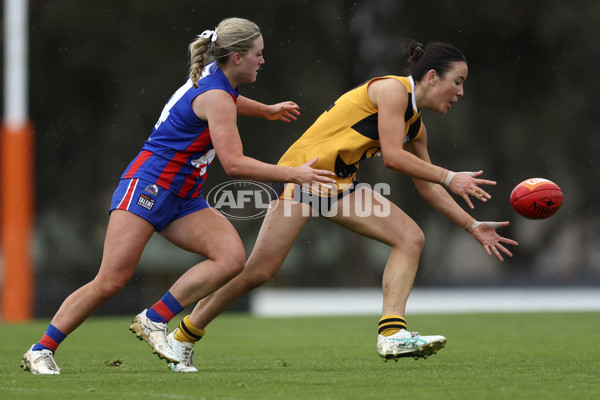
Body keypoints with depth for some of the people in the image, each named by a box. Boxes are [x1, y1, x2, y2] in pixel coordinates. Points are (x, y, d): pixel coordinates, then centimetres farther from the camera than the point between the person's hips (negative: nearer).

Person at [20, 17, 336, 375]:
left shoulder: (213, 80, 12)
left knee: (232, 257, -14)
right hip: (148, 185, -9)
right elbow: (234, 164, -22)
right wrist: (294, 175, -16)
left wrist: (268, 111, 55)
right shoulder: (216, 97, -16)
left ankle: (154, 320, -8)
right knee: (111, 282, -16)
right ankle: (41, 351, -5)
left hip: (183, 198, 9)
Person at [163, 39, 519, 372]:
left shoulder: (415, 125, 12)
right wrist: (449, 177, -18)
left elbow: (428, 187, 19)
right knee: (259, 271, -9)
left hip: (341, 186, 9)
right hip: (306, 170, -9)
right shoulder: (393, 89, -13)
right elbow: (392, 156, -21)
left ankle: (392, 334, -17)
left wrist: (473, 226, 15)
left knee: (411, 238, -9)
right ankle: (184, 336, 7)